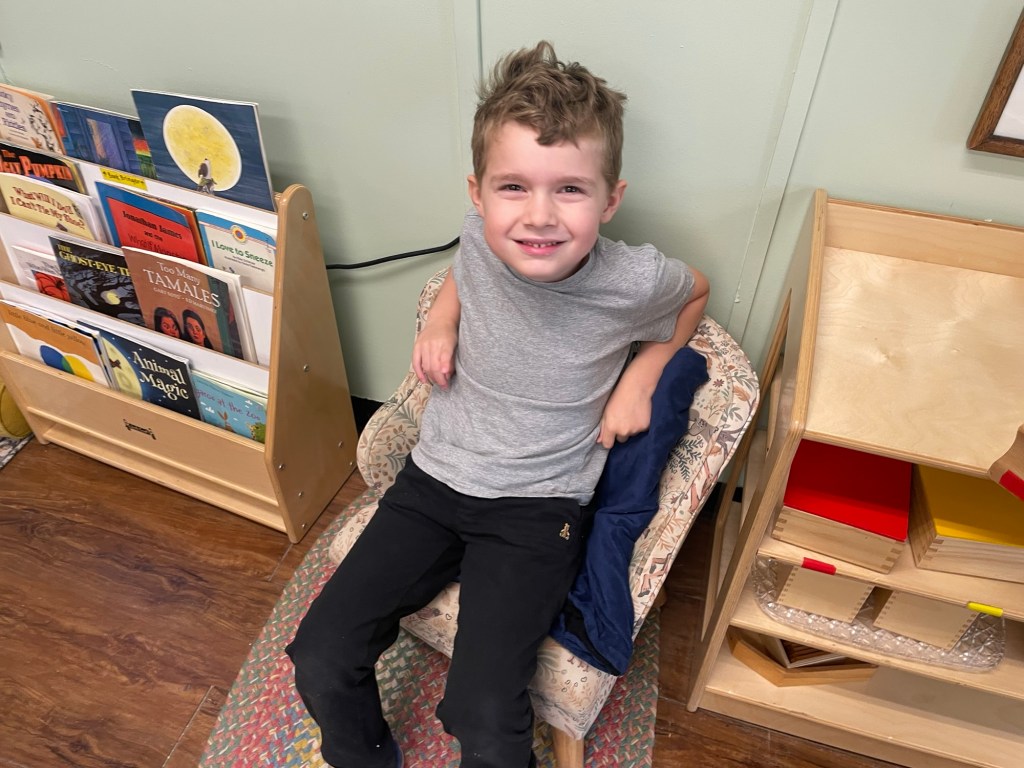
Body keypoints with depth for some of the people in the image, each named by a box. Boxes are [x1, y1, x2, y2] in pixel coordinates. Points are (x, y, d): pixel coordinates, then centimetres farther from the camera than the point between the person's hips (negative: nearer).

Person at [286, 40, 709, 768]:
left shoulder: (633, 280, -17)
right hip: (434, 475, 4)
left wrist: (639, 379, -4)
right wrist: (442, 318, -1)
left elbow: (696, 291, 8)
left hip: (539, 508, -3)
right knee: (321, 663, -5)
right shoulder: (479, 236, -9)